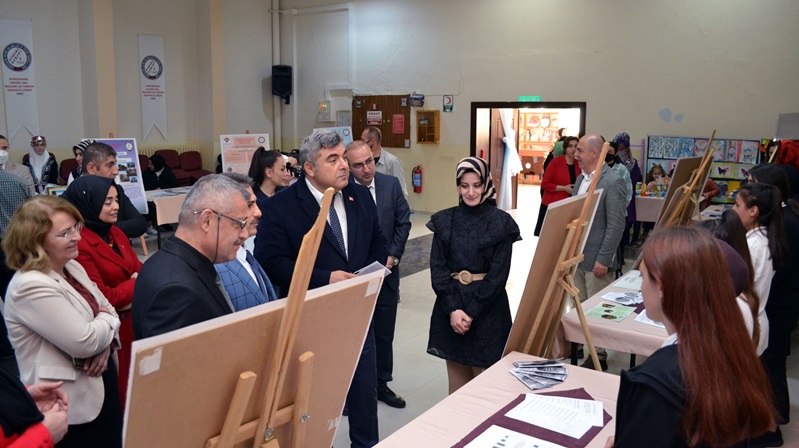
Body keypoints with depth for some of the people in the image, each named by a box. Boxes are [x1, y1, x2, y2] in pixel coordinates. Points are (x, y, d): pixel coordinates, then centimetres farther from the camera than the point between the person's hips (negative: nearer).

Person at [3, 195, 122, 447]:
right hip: (71, 406, -8)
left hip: (102, 385, 8)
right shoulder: (30, 287, -23)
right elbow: (84, 342, -26)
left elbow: (107, 309, 11)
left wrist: (106, 344, -10)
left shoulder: (72, 267, 5)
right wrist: (108, 320, -6)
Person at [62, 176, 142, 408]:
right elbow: (104, 298, -21)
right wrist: (138, 283, -9)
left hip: (134, 322, 8)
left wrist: (131, 296, -12)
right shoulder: (78, 245, -19)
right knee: (119, 389, 7)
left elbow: (139, 269, 8)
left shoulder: (115, 232, 8)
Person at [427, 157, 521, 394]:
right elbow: (437, 268, -2)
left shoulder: (502, 223, -5)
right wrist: (453, 309, -13)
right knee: (457, 381, 12)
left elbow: (498, 274, -9)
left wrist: (471, 312, -14)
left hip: (488, 310, -2)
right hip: (450, 306, 3)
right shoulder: (444, 220, 2)